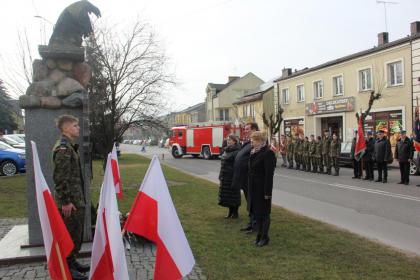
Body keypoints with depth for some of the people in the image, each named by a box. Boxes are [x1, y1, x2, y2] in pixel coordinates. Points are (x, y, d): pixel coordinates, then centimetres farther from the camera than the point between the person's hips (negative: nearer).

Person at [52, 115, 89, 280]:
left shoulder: (71, 146, 14)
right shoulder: (63, 148, -16)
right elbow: (60, 177, -21)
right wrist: (65, 201, -21)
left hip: (77, 199, 10)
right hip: (70, 201, -10)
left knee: (77, 233, 18)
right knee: (70, 234, 1)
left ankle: (72, 261, 32)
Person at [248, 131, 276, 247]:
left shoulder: (268, 153, -17)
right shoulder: (254, 153, 10)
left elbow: (269, 174, -20)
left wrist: (267, 192, -21)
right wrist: (250, 188, 13)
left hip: (262, 188, -8)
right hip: (254, 188, 8)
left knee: (263, 213, 3)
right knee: (256, 211, 16)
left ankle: (265, 237, 17)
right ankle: (259, 235, 29)